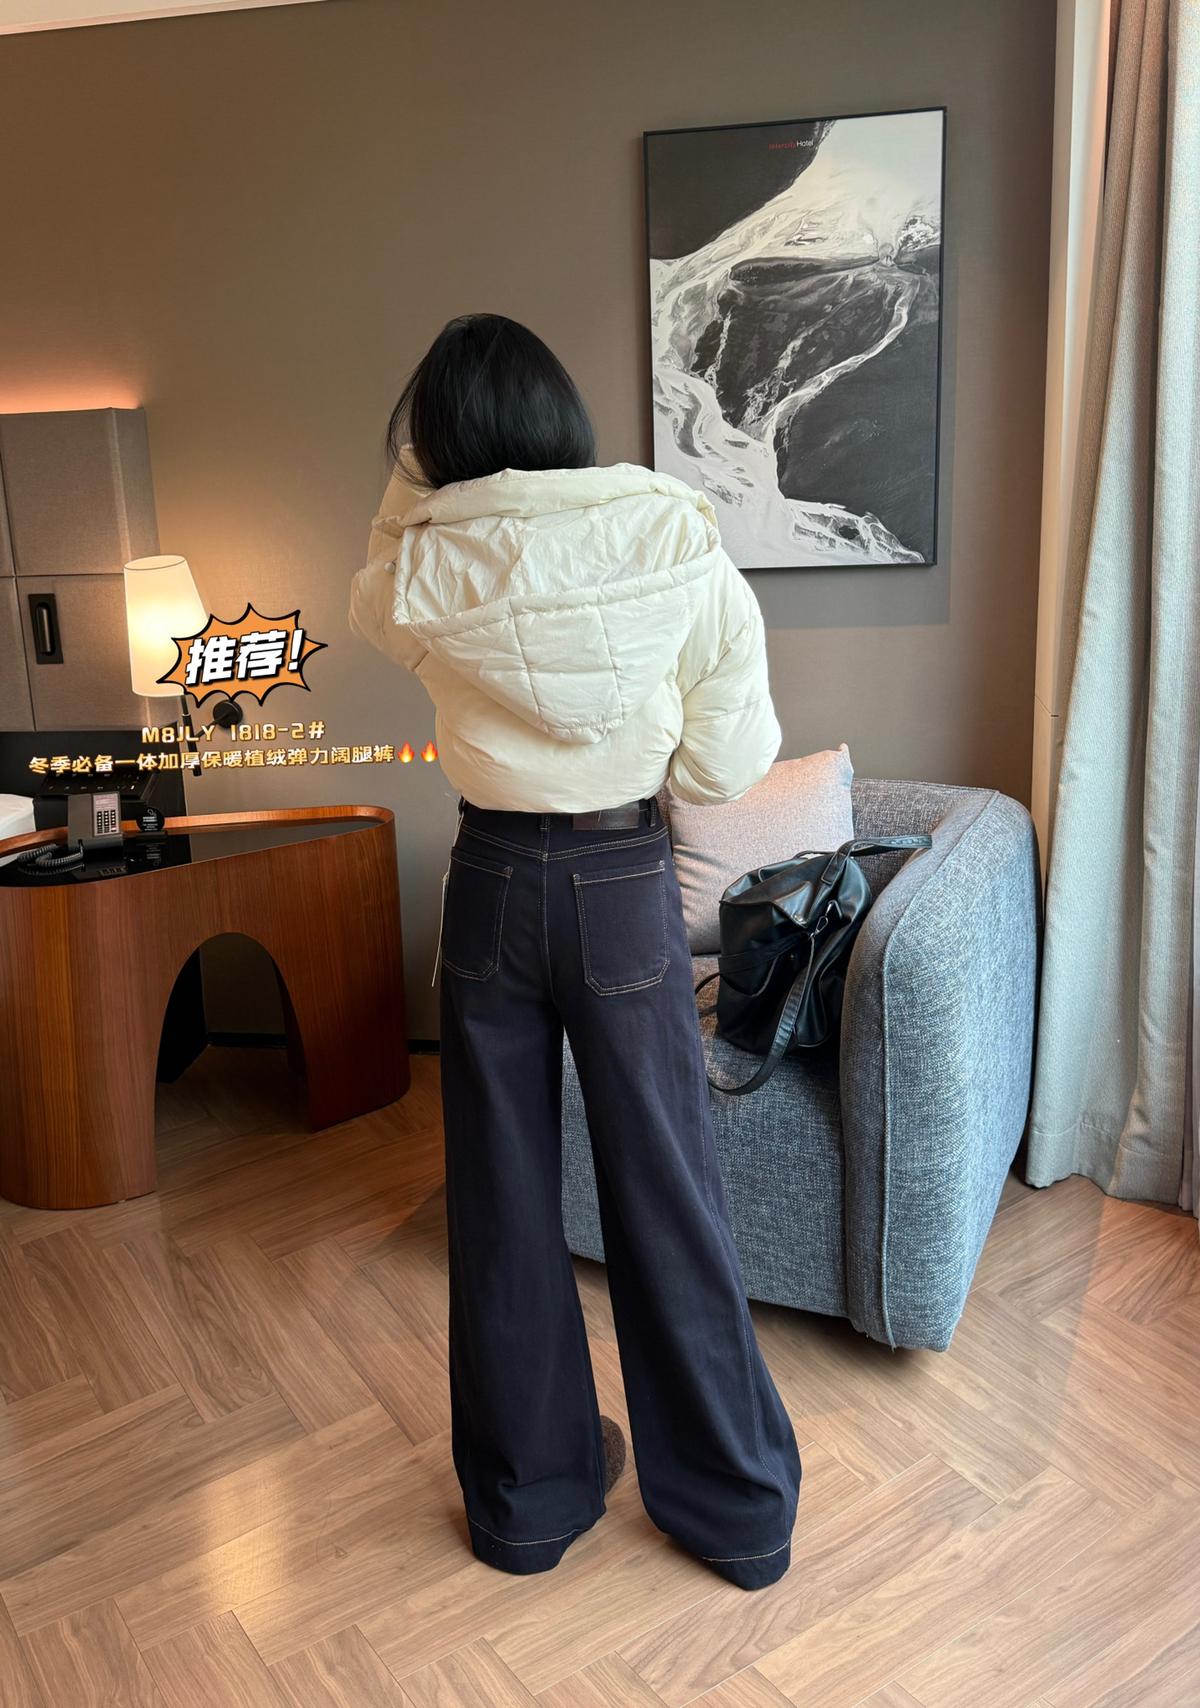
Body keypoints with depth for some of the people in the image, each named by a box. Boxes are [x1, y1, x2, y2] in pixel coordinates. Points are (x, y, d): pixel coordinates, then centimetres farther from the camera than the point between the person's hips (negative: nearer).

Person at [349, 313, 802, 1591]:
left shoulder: (416, 572, -8)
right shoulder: (679, 541, -11)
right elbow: (728, 766, -7)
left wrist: (421, 465, 14)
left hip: (492, 888, 1)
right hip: (628, 887, -1)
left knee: (502, 1198, 15)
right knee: (665, 1194, 12)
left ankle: (527, 1497, 34)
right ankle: (737, 1508, 30)